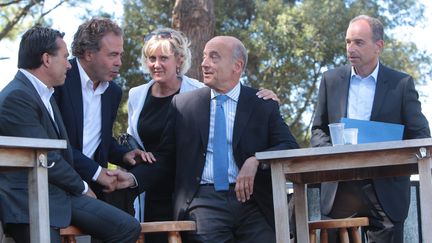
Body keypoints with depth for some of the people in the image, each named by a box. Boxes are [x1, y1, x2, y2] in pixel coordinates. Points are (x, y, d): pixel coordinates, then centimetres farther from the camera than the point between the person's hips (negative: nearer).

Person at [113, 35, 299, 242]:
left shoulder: (263, 105, 10)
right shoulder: (182, 104, 12)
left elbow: (290, 147, 1)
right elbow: (165, 157, 13)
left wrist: (256, 161, -16)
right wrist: (133, 178, -3)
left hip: (250, 199, 0)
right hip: (203, 201, 0)